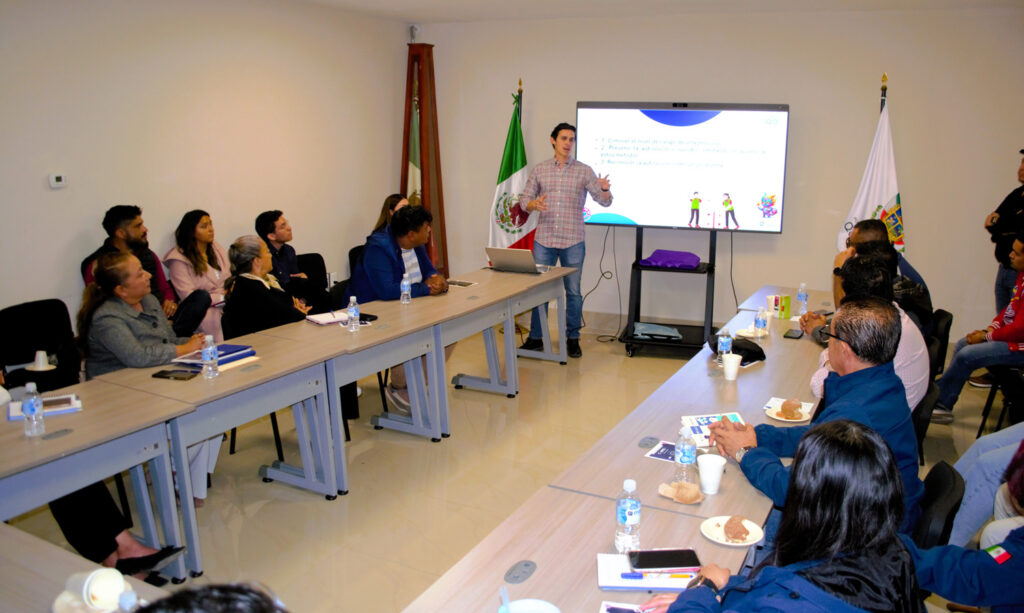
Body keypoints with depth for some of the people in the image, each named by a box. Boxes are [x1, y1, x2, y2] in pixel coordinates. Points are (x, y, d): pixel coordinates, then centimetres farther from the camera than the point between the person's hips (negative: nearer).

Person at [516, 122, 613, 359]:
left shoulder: (584, 171, 3)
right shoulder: (539, 170, 6)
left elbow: (605, 202, -1)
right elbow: (524, 199, 7)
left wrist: (604, 190, -24)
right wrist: (534, 204, -16)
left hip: (573, 242, -1)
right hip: (543, 240, 1)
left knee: (573, 291, 4)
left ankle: (572, 339, 17)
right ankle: (536, 337, 18)